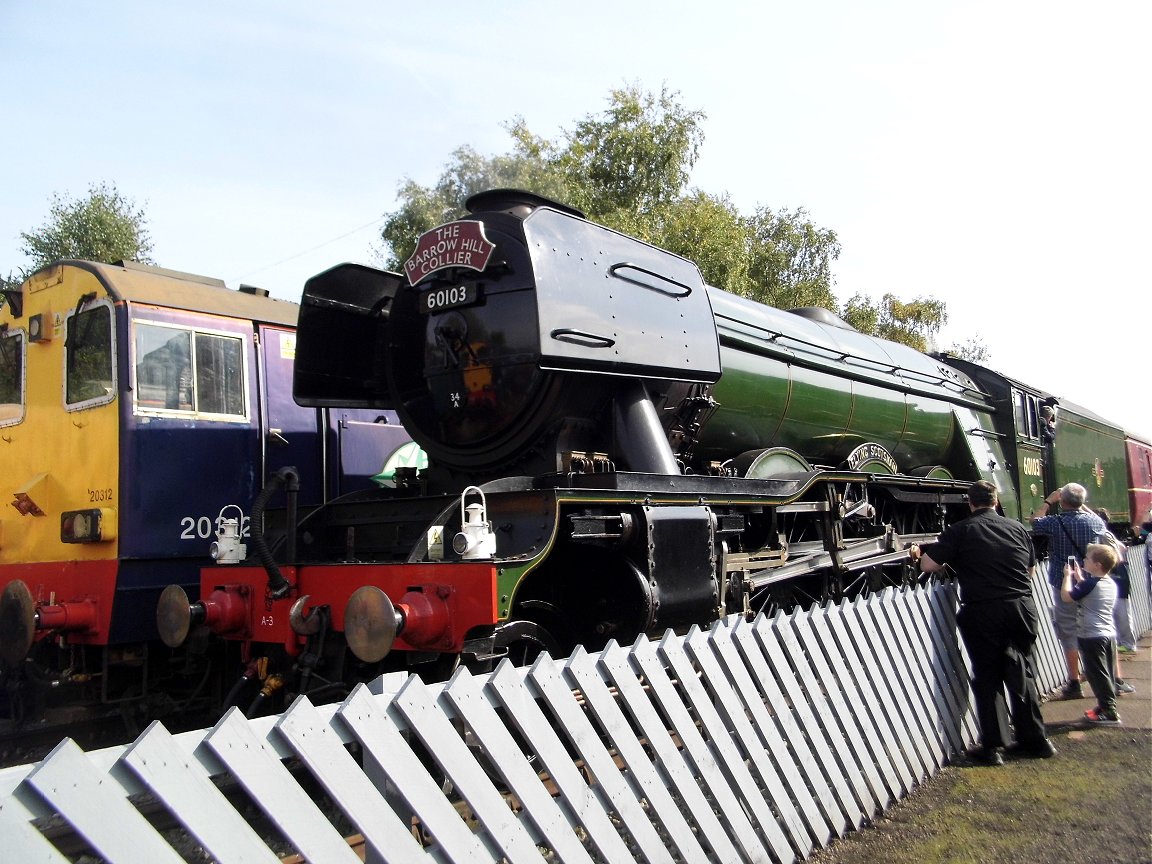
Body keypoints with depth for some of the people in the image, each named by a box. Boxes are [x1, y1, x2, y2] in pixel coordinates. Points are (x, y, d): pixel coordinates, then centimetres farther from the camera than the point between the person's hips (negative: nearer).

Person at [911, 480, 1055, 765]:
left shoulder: (960, 531, -5)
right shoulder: (1017, 528, 8)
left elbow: (928, 565, -8)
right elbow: (1030, 570, 19)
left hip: (982, 612, -4)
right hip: (1022, 607, 4)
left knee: (987, 677, 7)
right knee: (1022, 673, 17)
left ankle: (992, 747, 9)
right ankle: (1034, 740, 25)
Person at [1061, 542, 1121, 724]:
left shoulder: (1090, 583, -18)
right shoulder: (1111, 583, 7)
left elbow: (1067, 596, -17)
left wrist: (1068, 575, -6)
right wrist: (1079, 577, 22)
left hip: (1092, 637, -8)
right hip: (1109, 634, 9)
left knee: (1097, 674, -2)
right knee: (1107, 674, 15)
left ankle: (1109, 712, 0)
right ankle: (1106, 706, 25)